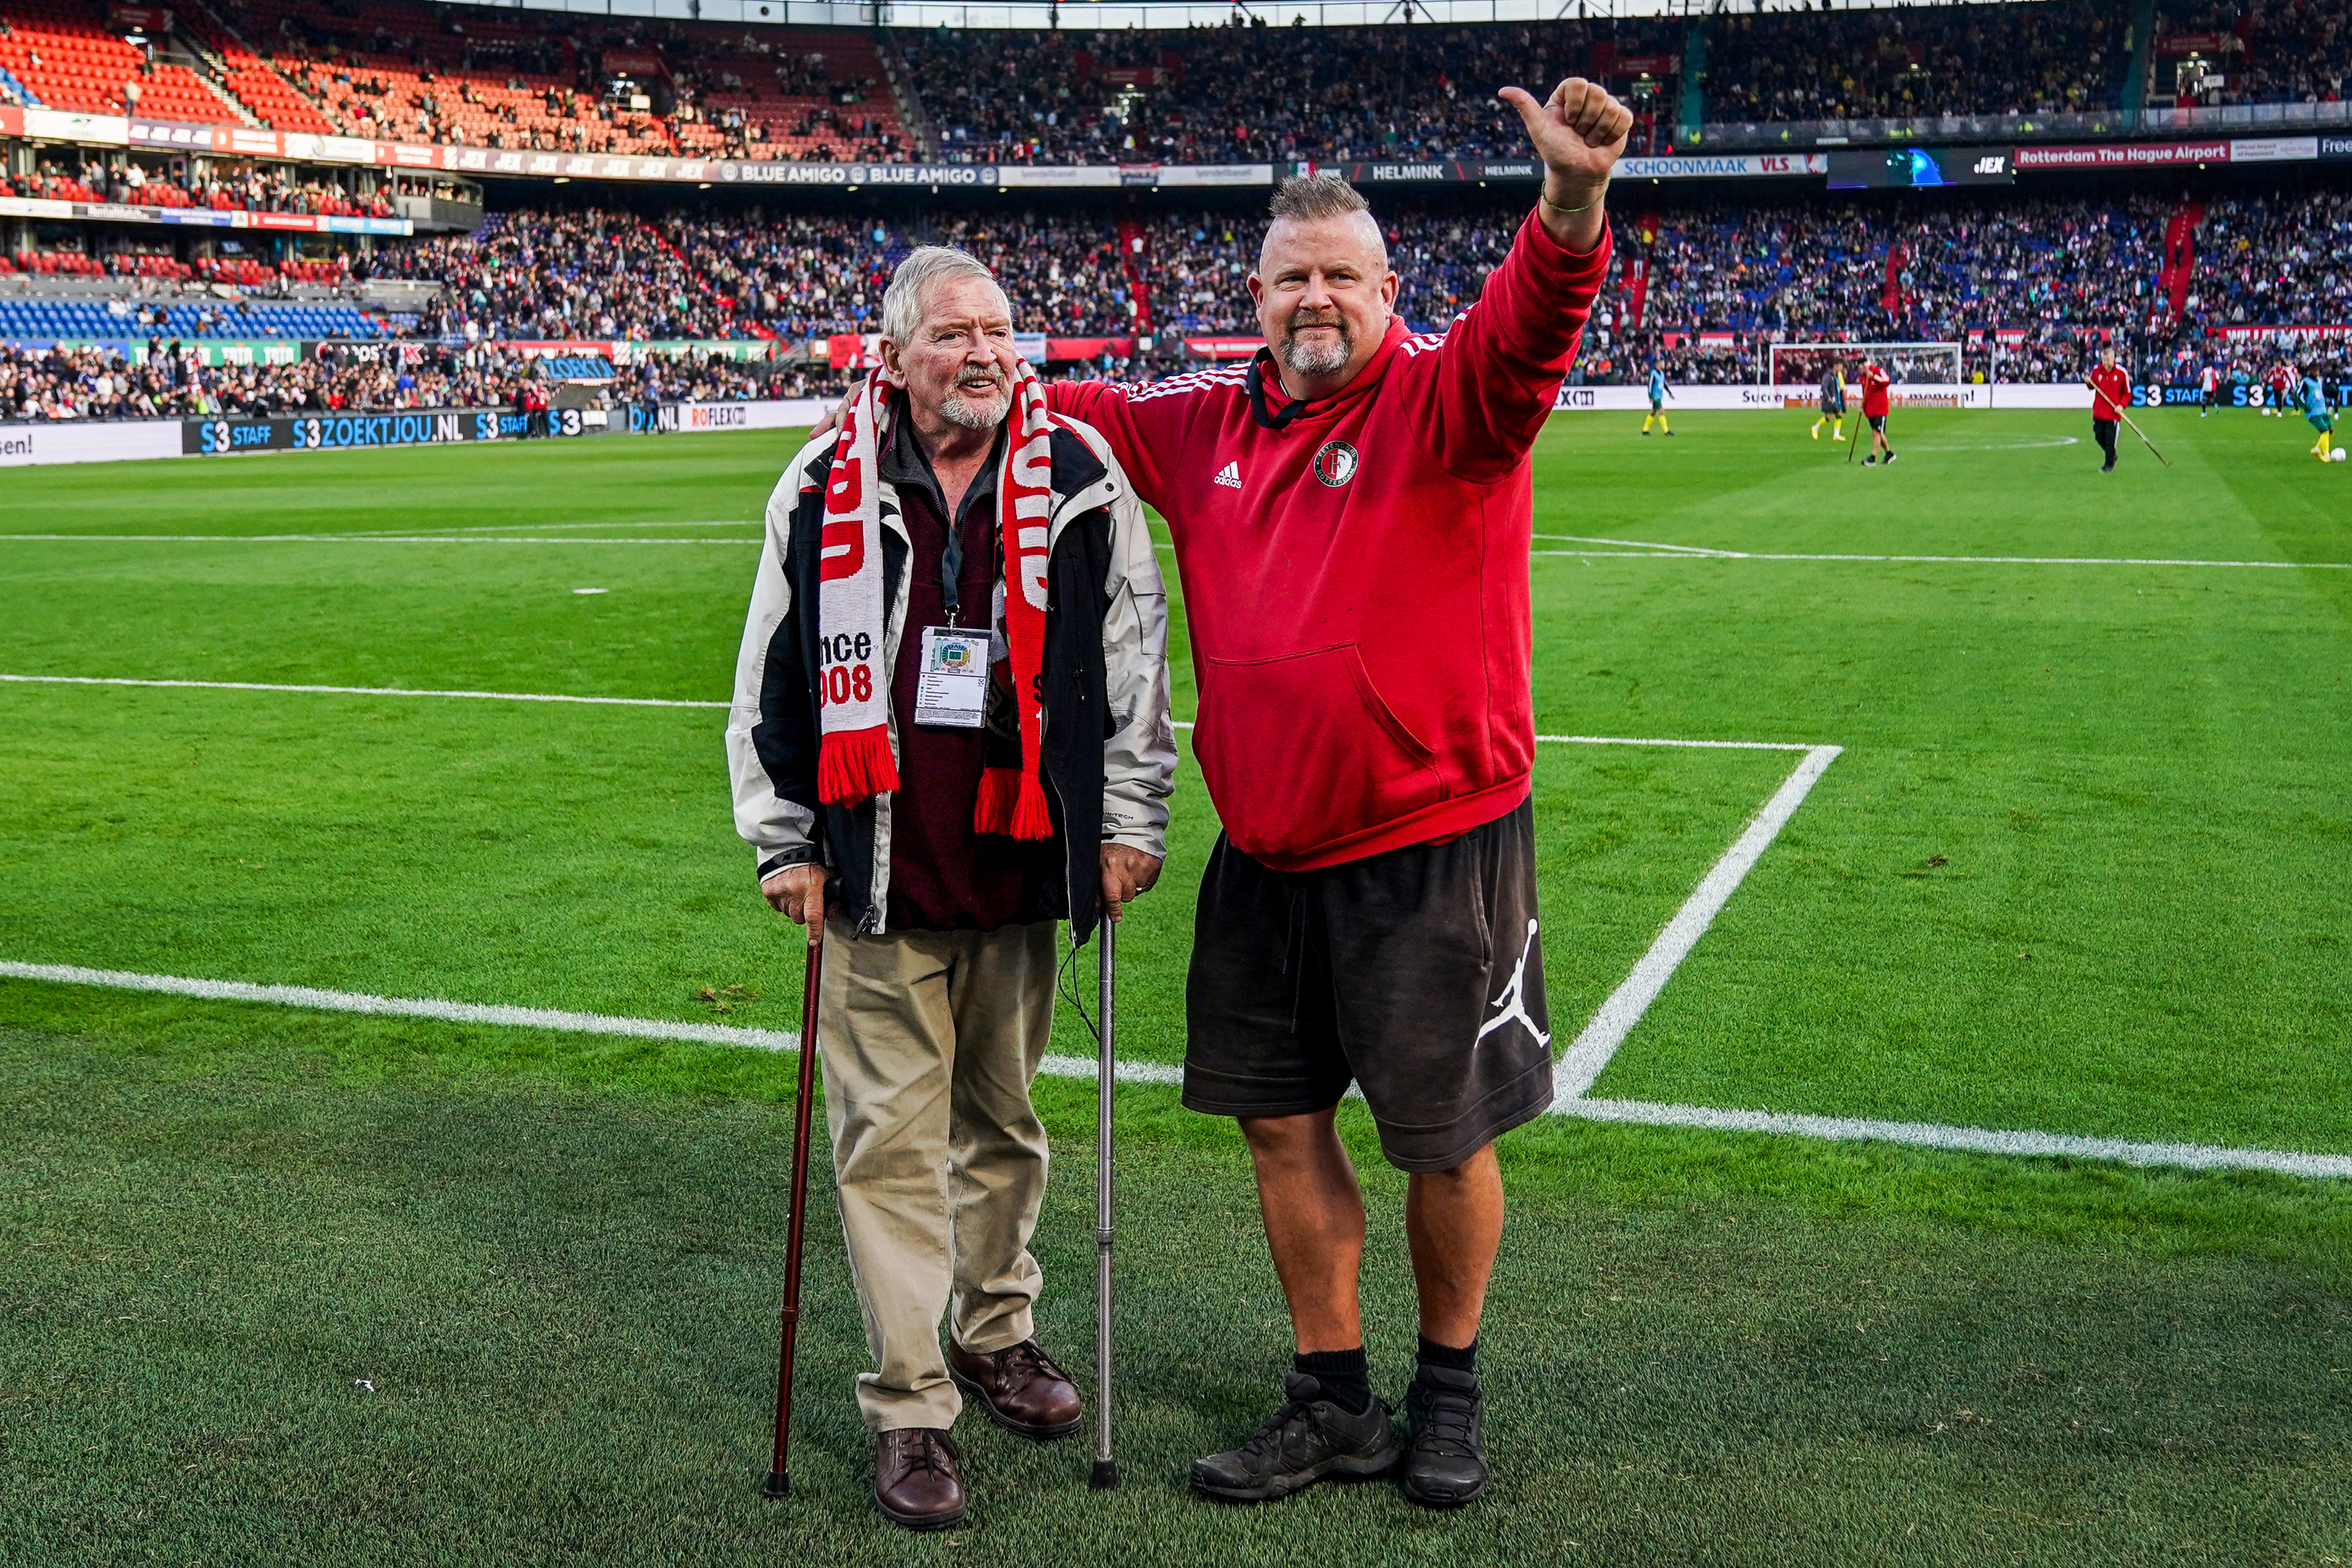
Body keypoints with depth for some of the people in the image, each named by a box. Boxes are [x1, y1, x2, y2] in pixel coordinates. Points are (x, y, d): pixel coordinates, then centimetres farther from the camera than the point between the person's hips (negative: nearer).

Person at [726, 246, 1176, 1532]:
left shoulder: (1079, 482, 0)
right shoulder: (825, 492, 0)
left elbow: (1136, 656, 5)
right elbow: (771, 680, 6)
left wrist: (1129, 824, 3)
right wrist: (785, 844, 5)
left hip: (1020, 865, 1)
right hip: (881, 877, -1)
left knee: (1003, 1120, 16)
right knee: (891, 1138, 1)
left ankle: (996, 1330, 36)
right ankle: (909, 1405, 10)